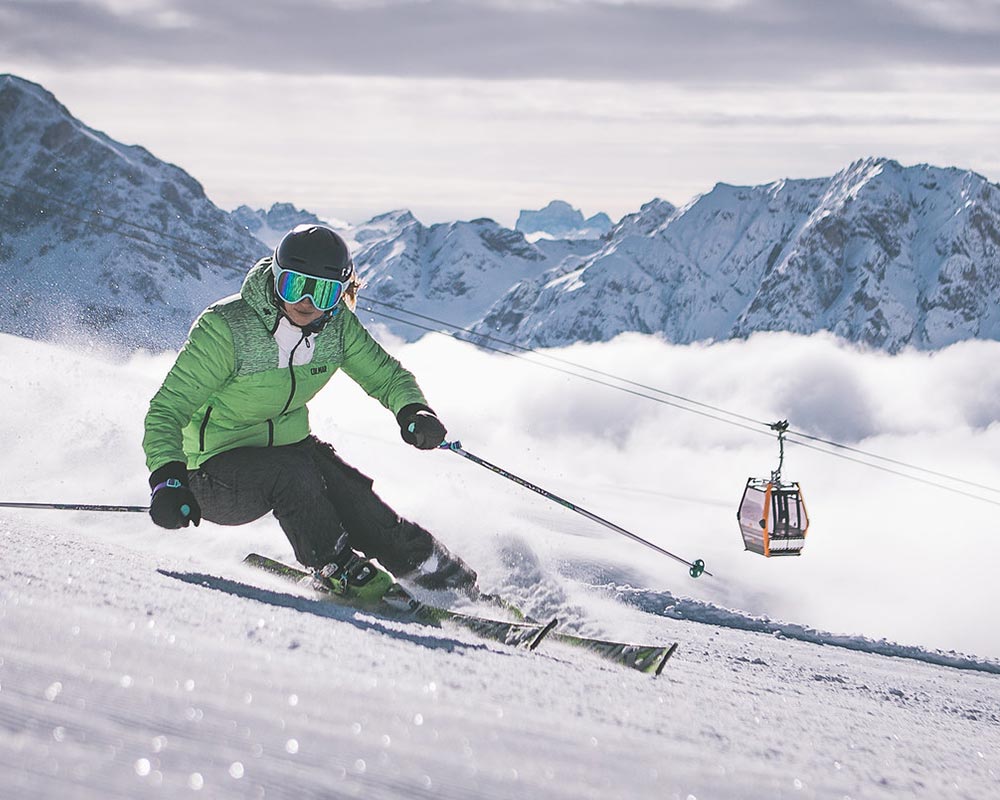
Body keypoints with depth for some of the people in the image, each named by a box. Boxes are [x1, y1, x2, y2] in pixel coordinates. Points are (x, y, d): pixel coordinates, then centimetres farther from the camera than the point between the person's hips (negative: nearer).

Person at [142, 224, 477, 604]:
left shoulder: (336, 324, -9)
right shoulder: (223, 328, -24)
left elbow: (384, 374, 3)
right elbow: (167, 409, -23)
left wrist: (412, 410, -20)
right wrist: (167, 478, -40)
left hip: (293, 445, 4)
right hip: (217, 470, -4)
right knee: (290, 472, -34)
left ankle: (449, 579, -2)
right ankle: (339, 571, -15)